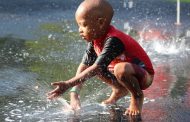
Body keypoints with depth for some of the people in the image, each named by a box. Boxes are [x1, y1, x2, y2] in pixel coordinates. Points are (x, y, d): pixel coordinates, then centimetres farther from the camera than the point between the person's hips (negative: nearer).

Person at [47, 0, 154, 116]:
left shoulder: (113, 40, -31)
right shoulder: (95, 39, -5)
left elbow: (96, 69, -37)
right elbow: (84, 66, -7)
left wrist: (68, 84, -40)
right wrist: (74, 93, -18)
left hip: (145, 76, -8)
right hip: (126, 72, 9)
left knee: (121, 69, -37)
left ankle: (137, 96, -10)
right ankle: (119, 90, 14)